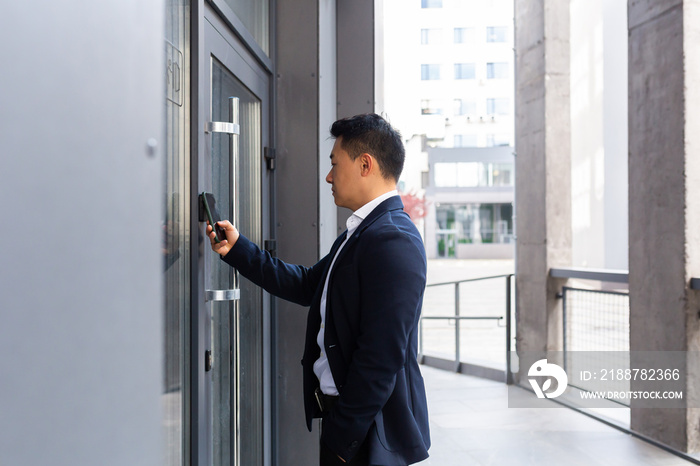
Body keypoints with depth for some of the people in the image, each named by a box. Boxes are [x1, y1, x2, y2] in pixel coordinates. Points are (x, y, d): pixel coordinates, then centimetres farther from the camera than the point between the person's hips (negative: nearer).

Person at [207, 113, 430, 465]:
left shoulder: (393, 241, -22)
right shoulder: (361, 233, 11)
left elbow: (382, 355, -25)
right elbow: (307, 285, 15)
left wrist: (343, 437, -20)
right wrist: (236, 249, 13)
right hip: (342, 412, 9)